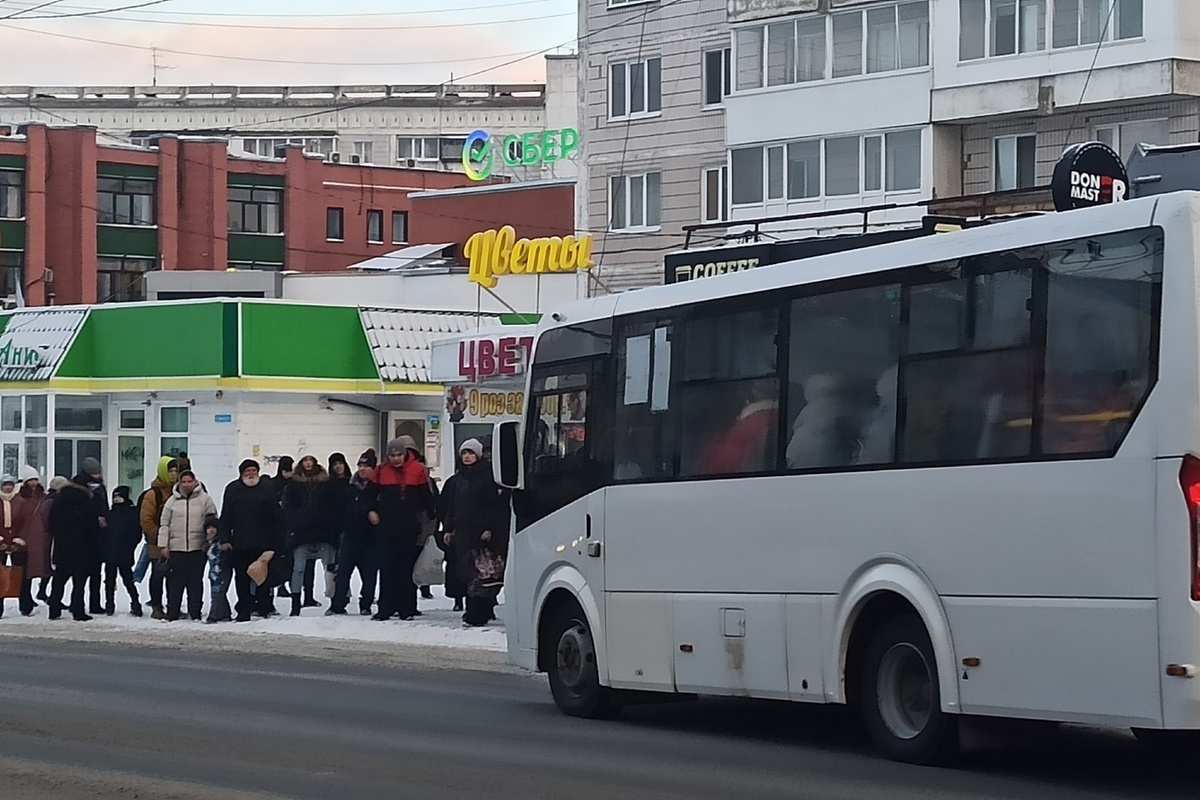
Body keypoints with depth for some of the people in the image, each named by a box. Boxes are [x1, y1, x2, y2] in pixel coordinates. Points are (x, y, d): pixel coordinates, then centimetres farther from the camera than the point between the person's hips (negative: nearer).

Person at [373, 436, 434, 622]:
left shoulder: (417, 470, 0)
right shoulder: (382, 470, 3)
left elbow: (426, 496, 6)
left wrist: (433, 517, 9)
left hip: (409, 527, -1)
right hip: (387, 527, 1)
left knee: (407, 568, 3)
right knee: (387, 568, 1)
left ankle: (407, 609, 7)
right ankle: (385, 609, 3)